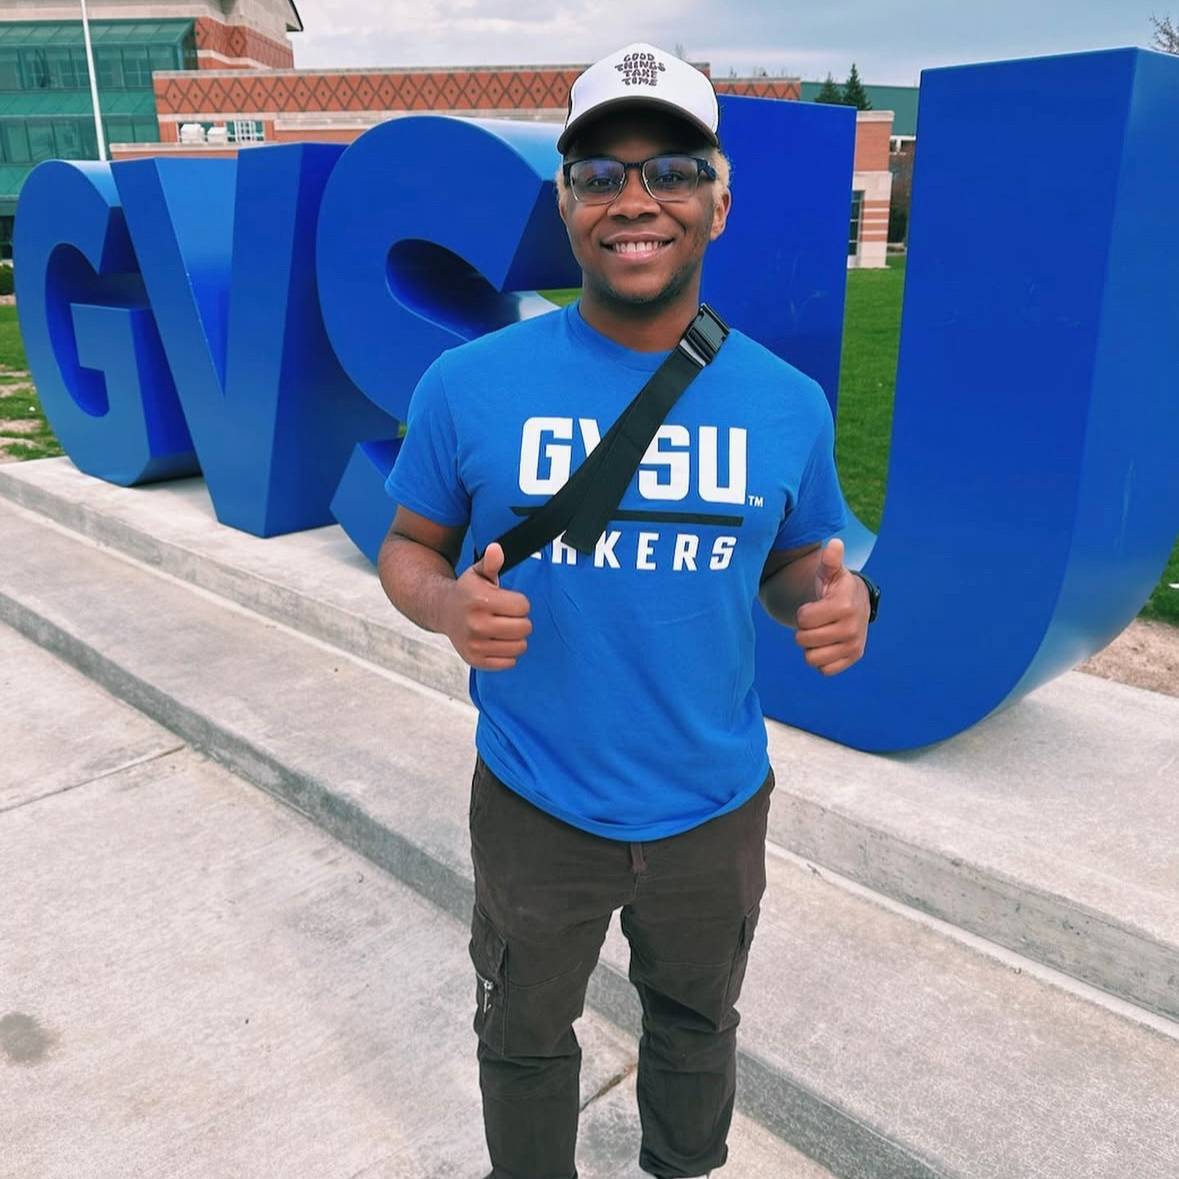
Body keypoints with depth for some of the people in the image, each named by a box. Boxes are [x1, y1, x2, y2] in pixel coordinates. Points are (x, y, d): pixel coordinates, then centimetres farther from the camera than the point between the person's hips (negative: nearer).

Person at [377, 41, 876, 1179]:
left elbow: (802, 558, 6)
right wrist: (448, 605, -25)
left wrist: (836, 600, -18)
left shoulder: (787, 402, -8)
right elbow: (408, 546, -3)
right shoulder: (469, 384, -14)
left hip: (715, 807, 2)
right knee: (525, 1038, 24)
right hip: (536, 806, -1)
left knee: (696, 1025, 29)